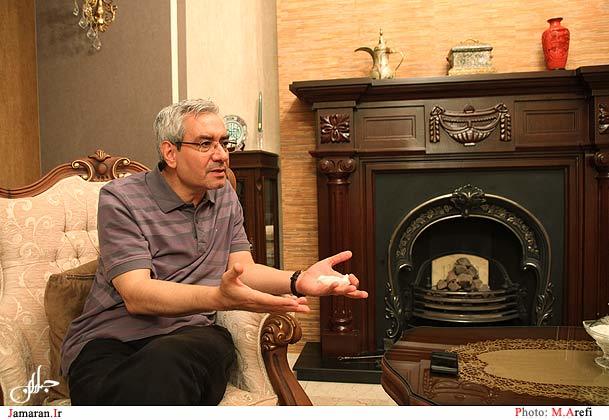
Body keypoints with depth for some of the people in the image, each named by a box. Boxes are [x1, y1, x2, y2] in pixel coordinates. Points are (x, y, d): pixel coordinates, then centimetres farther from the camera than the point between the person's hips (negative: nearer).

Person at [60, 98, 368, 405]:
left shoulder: (226, 197, 12)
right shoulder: (120, 199, -7)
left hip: (190, 334, 3)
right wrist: (219, 298, -35)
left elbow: (243, 269, 5)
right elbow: (136, 294, -18)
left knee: (168, 365, -34)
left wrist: (296, 282, -17)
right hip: (110, 339, -3)